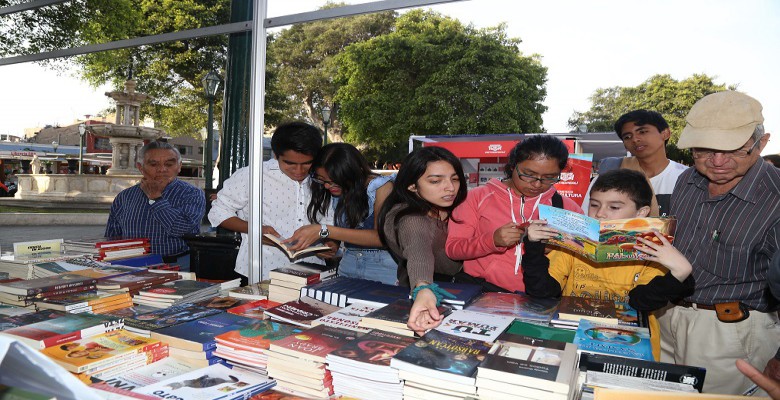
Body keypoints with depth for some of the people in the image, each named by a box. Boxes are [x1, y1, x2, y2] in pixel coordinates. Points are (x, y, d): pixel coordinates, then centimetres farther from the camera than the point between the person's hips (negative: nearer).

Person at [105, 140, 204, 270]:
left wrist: (156, 198, -4)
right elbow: (111, 239, 19)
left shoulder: (192, 194, 1)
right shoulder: (124, 197, 15)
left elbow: (181, 228, -15)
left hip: (178, 267, -3)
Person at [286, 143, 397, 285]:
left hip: (383, 265, -4)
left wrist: (323, 231, -17)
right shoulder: (335, 192, 7)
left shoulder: (380, 186, -6)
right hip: (348, 262, 4)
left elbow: (381, 237, -14)